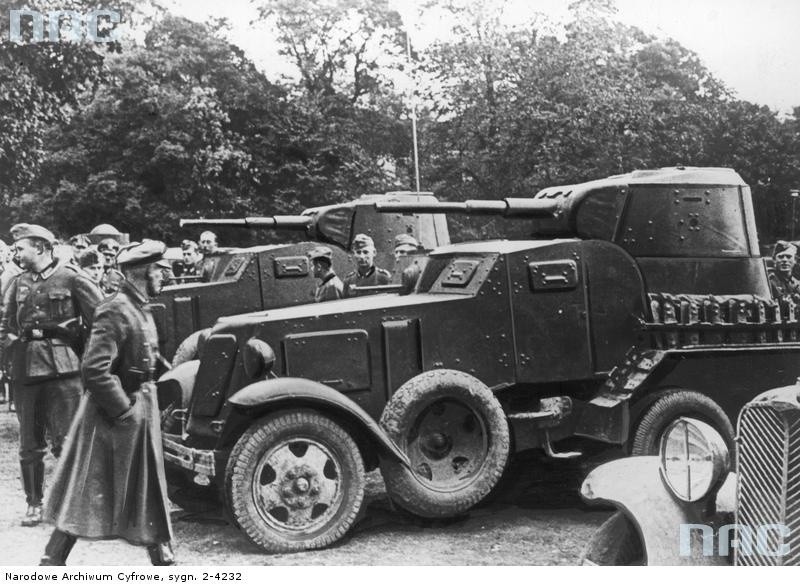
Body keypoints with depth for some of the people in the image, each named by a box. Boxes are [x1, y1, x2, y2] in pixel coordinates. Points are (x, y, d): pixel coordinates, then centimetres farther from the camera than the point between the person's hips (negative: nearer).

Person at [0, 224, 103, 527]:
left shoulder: (70, 278, -2)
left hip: (63, 368, -5)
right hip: (25, 372, 5)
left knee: (67, 442, -5)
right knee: (30, 444, 9)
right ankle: (34, 503, 20)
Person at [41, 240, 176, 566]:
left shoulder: (140, 310, 10)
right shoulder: (116, 312, -19)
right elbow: (94, 369, -26)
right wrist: (124, 411, -21)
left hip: (138, 414, 9)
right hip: (111, 417, -9)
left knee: (148, 489, 15)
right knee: (88, 496, 0)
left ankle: (162, 557, 26)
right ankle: (52, 562, 12)